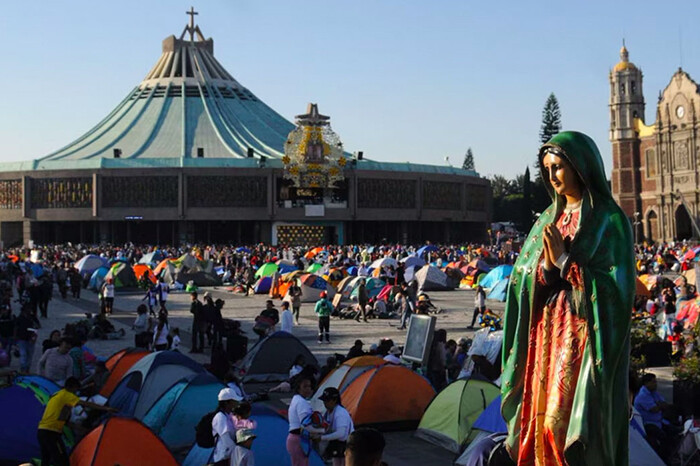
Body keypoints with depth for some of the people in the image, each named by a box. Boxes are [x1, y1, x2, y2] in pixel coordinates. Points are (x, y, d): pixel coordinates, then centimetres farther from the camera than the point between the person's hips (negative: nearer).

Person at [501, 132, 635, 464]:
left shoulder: (609, 220, -7)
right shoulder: (550, 219, 13)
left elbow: (616, 286, -15)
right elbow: (524, 279, 10)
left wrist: (564, 260, -16)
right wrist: (546, 265, -11)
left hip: (584, 339, -6)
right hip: (547, 334, 6)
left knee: (565, 420, -8)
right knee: (543, 416, 7)